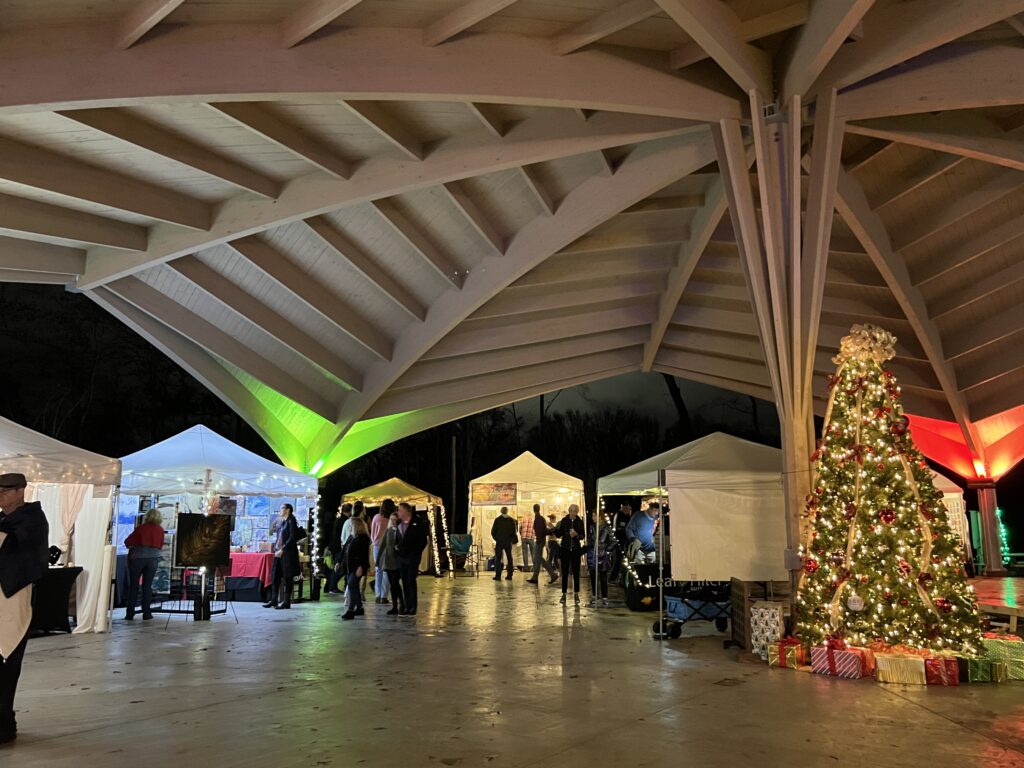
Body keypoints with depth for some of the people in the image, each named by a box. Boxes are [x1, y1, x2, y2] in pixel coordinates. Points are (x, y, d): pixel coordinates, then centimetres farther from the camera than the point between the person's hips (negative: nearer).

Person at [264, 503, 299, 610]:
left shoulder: (291, 521, -8)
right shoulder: (281, 522, 15)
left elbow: (292, 538, -14)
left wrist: (282, 550, -17)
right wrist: (276, 549, 7)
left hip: (288, 553, -8)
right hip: (278, 552, 8)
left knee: (287, 577, -2)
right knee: (275, 576, 7)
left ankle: (286, 601, 3)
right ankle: (274, 600, 14)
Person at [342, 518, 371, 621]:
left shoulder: (363, 538, -11)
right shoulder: (353, 537, 17)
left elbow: (364, 553, -18)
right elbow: (346, 551, 20)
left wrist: (360, 567, -23)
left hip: (358, 567, -9)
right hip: (351, 566, 9)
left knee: (352, 586, -15)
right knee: (355, 587, 13)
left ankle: (350, 611, -17)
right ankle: (359, 608, 23)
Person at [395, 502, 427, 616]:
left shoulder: (418, 523, -7)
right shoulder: (398, 524, 9)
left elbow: (423, 541, -5)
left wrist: (416, 553, -9)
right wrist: (396, 547, 2)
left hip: (412, 557, -5)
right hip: (401, 557, 5)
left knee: (411, 582, -5)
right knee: (405, 583, 7)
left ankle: (413, 608, 1)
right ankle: (407, 607, 13)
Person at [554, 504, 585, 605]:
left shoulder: (579, 522, 1)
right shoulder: (564, 520, 0)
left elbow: (583, 535, 3)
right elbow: (559, 534, 1)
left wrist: (576, 534, -17)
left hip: (576, 549, 0)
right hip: (565, 549, 0)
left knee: (576, 572, 5)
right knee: (564, 572, 1)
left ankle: (576, 594, 15)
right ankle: (564, 594, 8)